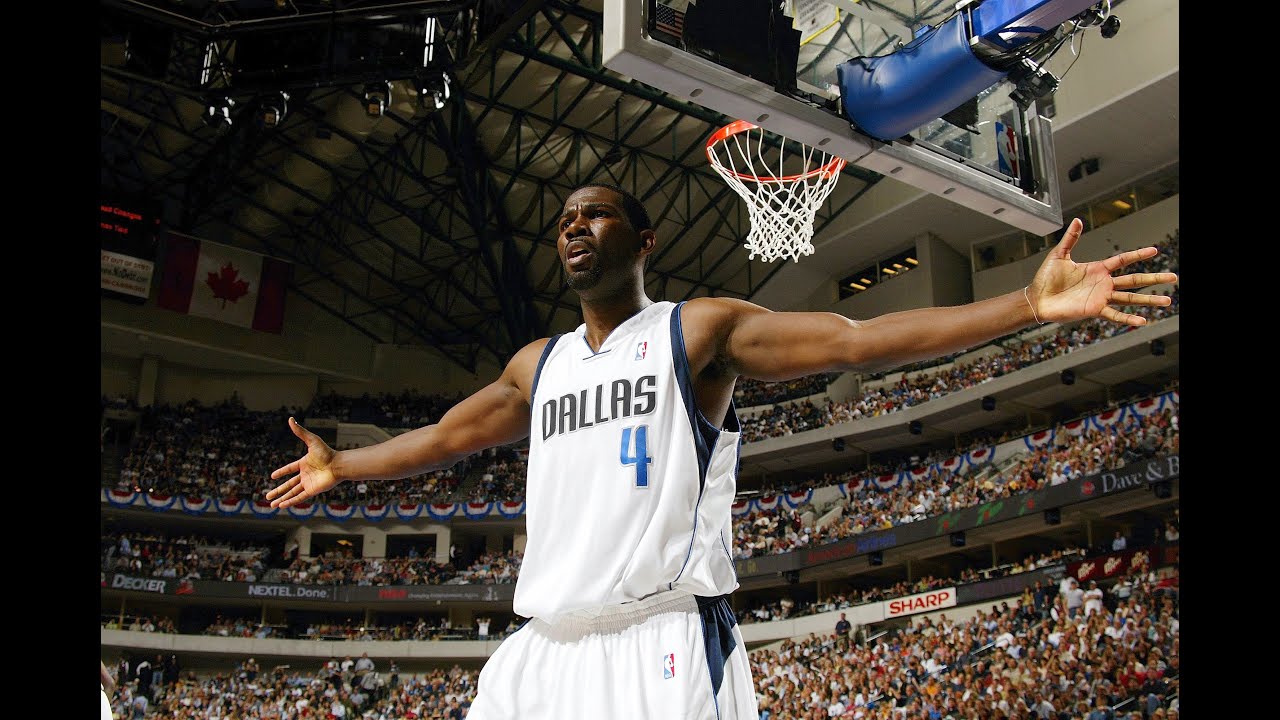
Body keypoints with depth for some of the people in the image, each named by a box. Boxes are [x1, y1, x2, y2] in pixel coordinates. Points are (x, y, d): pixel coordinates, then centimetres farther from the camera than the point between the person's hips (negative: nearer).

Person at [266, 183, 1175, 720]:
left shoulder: (703, 329, 2)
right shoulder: (538, 364, 19)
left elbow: (859, 339, -6)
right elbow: (447, 436, 33)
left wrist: (1030, 304, -14)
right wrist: (342, 468, 42)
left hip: (665, 645, -6)